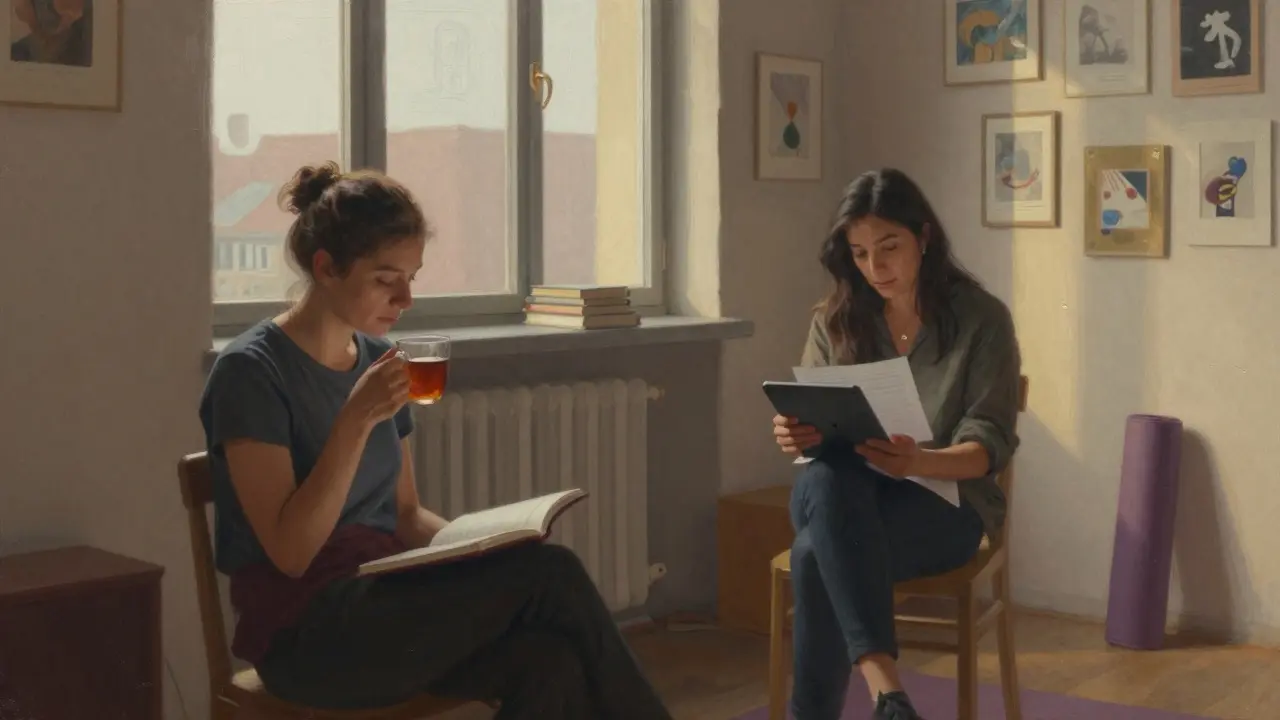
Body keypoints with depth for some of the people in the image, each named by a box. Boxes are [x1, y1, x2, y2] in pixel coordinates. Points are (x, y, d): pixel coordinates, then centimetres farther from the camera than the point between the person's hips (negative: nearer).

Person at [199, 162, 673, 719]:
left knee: (551, 665, -26)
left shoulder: (377, 359, 11)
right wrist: (356, 420, -23)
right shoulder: (251, 372, -10)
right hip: (306, 633, -6)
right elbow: (291, 552, -16)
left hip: (384, 600, 6)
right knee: (548, 574, -23)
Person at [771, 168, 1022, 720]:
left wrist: (918, 462, -33)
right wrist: (794, 435, -23)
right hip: (844, 498, 3)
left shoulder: (981, 318, -4)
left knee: (816, 552, -36)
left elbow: (990, 445, -10)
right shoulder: (835, 320, 6)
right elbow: (811, 425, 4)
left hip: (944, 501, -3)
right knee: (824, 480, -38)